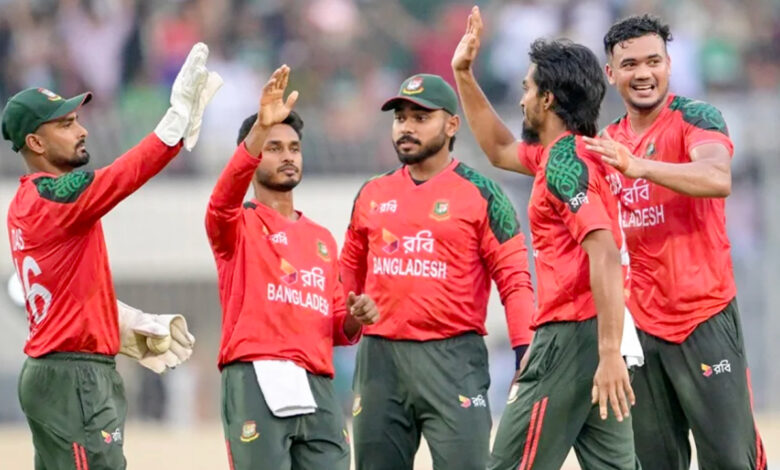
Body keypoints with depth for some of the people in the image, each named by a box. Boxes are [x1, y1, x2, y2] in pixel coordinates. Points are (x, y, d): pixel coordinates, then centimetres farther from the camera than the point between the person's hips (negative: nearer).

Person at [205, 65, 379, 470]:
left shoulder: (322, 239, 24)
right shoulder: (239, 225, 8)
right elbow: (224, 196, -18)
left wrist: (353, 320, 2)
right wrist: (261, 127, -30)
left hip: (318, 388, 5)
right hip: (256, 382, -5)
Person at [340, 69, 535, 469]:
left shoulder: (480, 194, 0)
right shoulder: (372, 195, 14)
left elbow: (514, 280, -4)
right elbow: (348, 275, 20)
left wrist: (526, 356, -16)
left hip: (452, 358, -5)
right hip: (379, 357, 5)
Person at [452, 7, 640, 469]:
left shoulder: (565, 163, -14)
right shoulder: (562, 154, 16)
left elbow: (605, 257, -24)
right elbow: (500, 148, 37)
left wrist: (609, 353, -29)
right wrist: (464, 76, 31)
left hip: (570, 336, -10)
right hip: (601, 337, 10)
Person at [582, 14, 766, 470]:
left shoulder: (695, 118, -6)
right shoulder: (607, 141, 12)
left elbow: (719, 178, -28)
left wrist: (638, 166, -39)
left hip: (705, 318, -5)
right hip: (639, 325, 5)